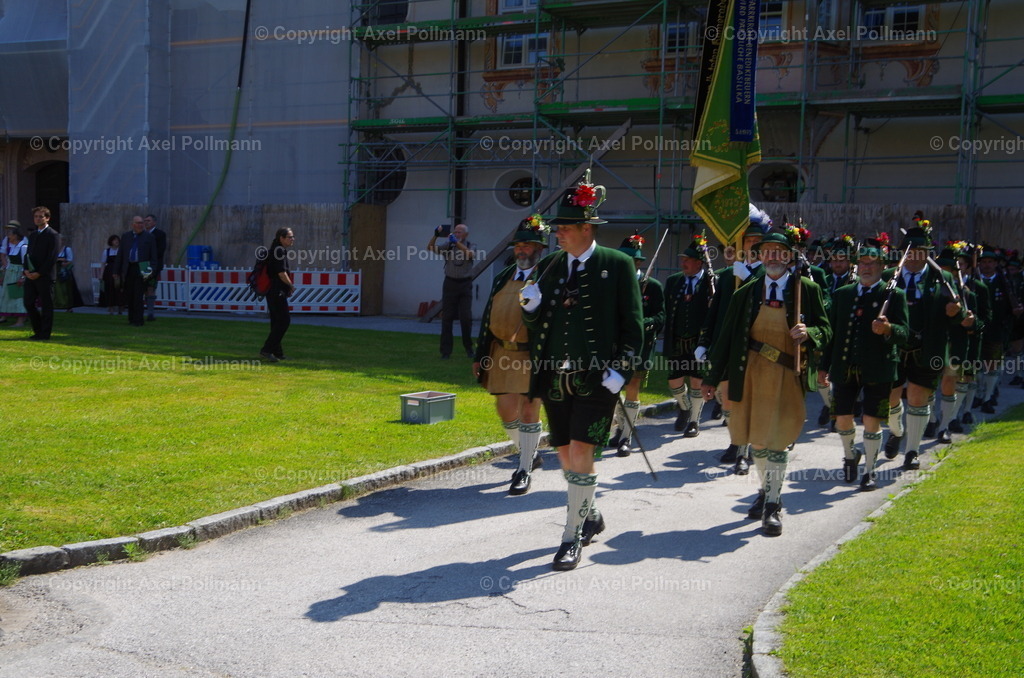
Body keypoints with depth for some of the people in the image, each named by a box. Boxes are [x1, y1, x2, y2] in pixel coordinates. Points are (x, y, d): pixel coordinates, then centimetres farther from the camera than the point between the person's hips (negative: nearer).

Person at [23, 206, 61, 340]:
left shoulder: (53, 235, -6)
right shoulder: (33, 235, 18)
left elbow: (52, 258, -12)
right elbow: (28, 254, 17)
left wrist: (39, 273, -16)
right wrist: (26, 270, -1)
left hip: (45, 276, -7)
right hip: (31, 276, 7)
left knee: (46, 306, -1)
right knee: (28, 303, 7)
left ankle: (45, 333, 5)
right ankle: (38, 330, 20)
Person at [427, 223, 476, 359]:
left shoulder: (470, 246, 3)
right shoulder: (448, 245, 5)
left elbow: (471, 254, -21)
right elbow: (430, 247, -5)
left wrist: (457, 242, -31)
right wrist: (436, 235, -22)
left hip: (465, 284, -1)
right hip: (450, 283, 1)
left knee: (466, 317, -1)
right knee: (447, 317, 0)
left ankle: (469, 348, 15)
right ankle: (446, 351, 3)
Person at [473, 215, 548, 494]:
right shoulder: (504, 278, 12)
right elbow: (488, 317, 14)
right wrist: (480, 356, 11)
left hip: (533, 356, -6)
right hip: (502, 355, 6)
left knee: (529, 411, 1)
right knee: (507, 411, 9)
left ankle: (524, 471, 13)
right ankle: (530, 454, 34)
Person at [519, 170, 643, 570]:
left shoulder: (618, 266, -3)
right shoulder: (548, 266, 11)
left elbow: (633, 326, -3)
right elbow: (535, 324, 15)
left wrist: (620, 372, -12)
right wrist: (531, 306, -8)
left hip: (596, 378, -5)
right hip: (555, 379, 5)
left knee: (580, 453, -11)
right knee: (566, 455, 13)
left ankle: (572, 539, -2)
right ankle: (590, 516, 36)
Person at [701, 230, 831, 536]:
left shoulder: (807, 289, -1)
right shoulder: (746, 293, 4)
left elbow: (825, 331, 1)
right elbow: (727, 337, 6)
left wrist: (808, 333, -22)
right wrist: (713, 379, 6)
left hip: (787, 375, -3)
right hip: (751, 373, 3)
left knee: (776, 438, -6)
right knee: (756, 438, 11)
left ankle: (773, 505, 4)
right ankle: (767, 490, 32)